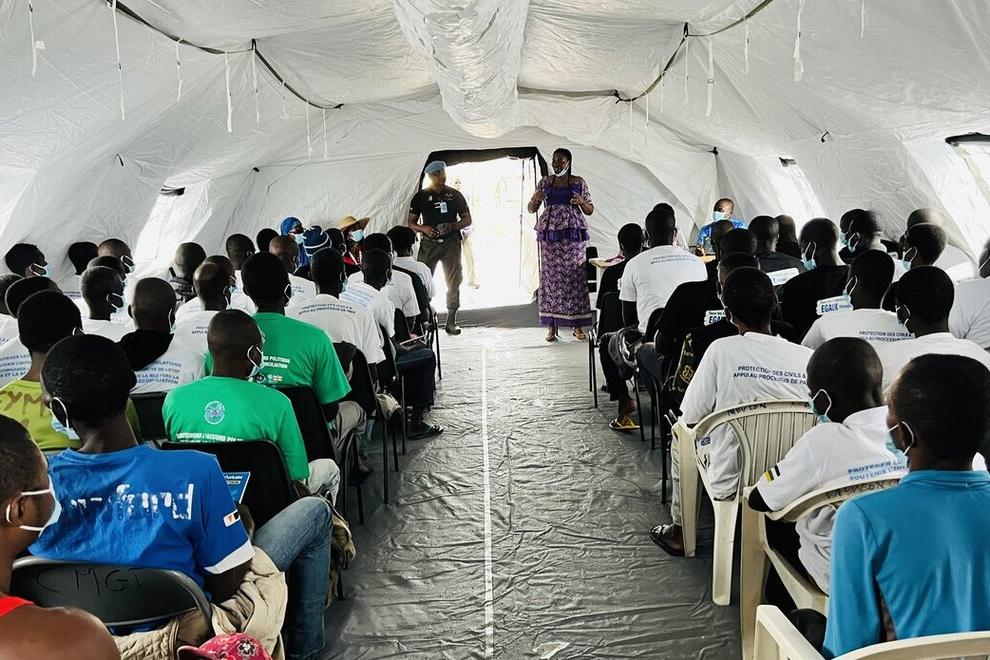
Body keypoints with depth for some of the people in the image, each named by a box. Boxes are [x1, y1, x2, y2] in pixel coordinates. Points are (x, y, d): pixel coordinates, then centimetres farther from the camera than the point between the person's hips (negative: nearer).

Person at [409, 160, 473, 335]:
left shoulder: (454, 195, 10)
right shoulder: (421, 197, 8)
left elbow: (467, 220, 11)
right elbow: (410, 222, 10)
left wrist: (452, 226, -8)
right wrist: (423, 228, -11)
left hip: (451, 243, 1)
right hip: (429, 244, -1)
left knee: (454, 281, 0)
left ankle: (451, 321, 7)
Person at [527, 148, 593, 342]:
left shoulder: (579, 183, 7)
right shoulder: (545, 182, 10)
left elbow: (590, 211, 8)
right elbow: (531, 209, 11)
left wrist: (581, 202, -13)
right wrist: (534, 199, -10)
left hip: (573, 235, -1)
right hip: (550, 235, 1)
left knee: (575, 277, -5)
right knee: (550, 277, -2)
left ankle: (577, 326, 1)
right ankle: (552, 326, 2)